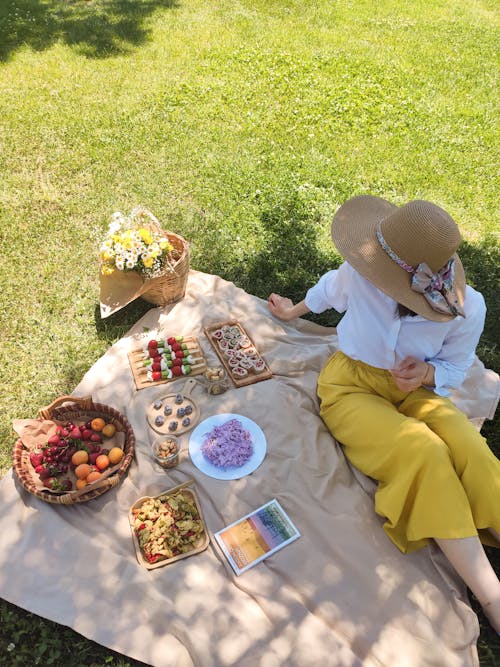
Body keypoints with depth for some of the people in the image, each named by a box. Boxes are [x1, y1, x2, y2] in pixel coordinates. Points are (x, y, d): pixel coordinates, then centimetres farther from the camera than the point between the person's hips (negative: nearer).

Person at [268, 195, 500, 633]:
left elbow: (456, 368, 0)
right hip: (352, 386, -2)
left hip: (415, 389, 2)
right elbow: (331, 289, 5)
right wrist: (293, 311, 23)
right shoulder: (358, 275, -21)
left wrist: (425, 374, -23)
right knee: (423, 453, -28)